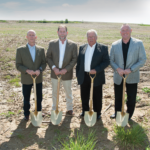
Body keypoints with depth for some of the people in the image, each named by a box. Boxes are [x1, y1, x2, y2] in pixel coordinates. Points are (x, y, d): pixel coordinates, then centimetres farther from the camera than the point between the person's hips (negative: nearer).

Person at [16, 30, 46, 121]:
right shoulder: (20, 50, -5)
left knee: (39, 98, 14)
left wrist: (40, 70, -18)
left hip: (38, 78, 2)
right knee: (26, 98, 13)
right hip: (26, 79, -2)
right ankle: (26, 114, 32)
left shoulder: (41, 50, 2)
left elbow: (44, 63, 2)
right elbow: (18, 65, -6)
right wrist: (27, 71, -22)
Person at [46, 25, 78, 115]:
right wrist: (53, 68, -14)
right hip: (55, 73, 2)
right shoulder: (52, 44, -1)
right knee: (55, 92, 14)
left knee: (68, 92, 14)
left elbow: (74, 59, -6)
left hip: (67, 73, -1)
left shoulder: (73, 45, -6)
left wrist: (66, 69, -16)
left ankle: (70, 109, 32)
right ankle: (54, 109, 31)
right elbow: (48, 57, 0)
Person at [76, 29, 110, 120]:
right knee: (84, 96, 14)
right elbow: (79, 62, 13)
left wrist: (96, 70, -19)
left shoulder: (103, 48, -3)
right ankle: (85, 111, 33)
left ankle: (97, 113, 25)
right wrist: (78, 74, 8)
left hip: (96, 77, -3)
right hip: (84, 77, 4)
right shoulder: (82, 48, 9)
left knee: (97, 97, 8)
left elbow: (107, 61, -8)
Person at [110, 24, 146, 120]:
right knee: (118, 97, 16)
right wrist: (117, 69, -16)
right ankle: (117, 113, 38)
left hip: (132, 77, -2)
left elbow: (143, 60, -7)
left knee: (131, 99, 9)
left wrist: (130, 70, -18)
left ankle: (129, 116, 29)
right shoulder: (115, 45, 1)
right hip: (118, 77, 2)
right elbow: (111, 60, 4)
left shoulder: (138, 43, -5)